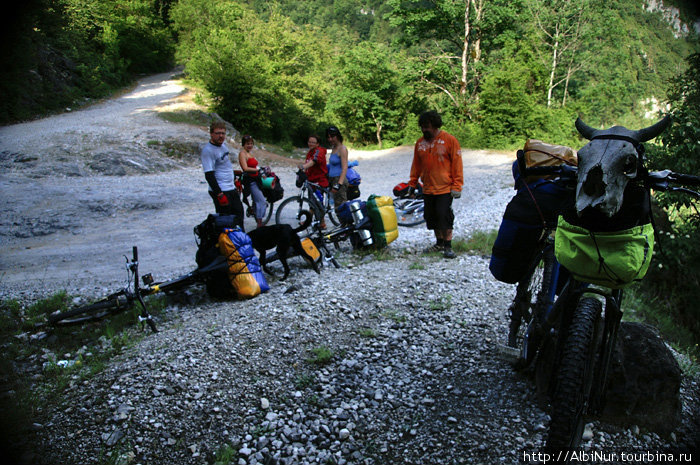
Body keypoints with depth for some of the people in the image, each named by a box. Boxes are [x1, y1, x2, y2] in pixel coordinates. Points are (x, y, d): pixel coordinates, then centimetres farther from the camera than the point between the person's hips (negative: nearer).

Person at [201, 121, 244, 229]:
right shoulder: (208, 150, -17)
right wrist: (220, 195, -25)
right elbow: (209, 175, -21)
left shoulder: (223, 144, 10)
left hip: (232, 188, 9)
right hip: (221, 192, -9)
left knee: (239, 215, 17)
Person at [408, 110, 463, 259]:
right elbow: (416, 165, 15)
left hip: (445, 188, -5)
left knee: (444, 216, -10)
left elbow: (457, 163, -6)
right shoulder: (420, 143, 8)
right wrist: (412, 183, 13)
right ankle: (439, 243, 26)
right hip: (427, 189, 5)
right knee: (432, 217, 11)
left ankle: (448, 246, 2)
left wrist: (456, 186, -11)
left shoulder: (449, 140, -6)